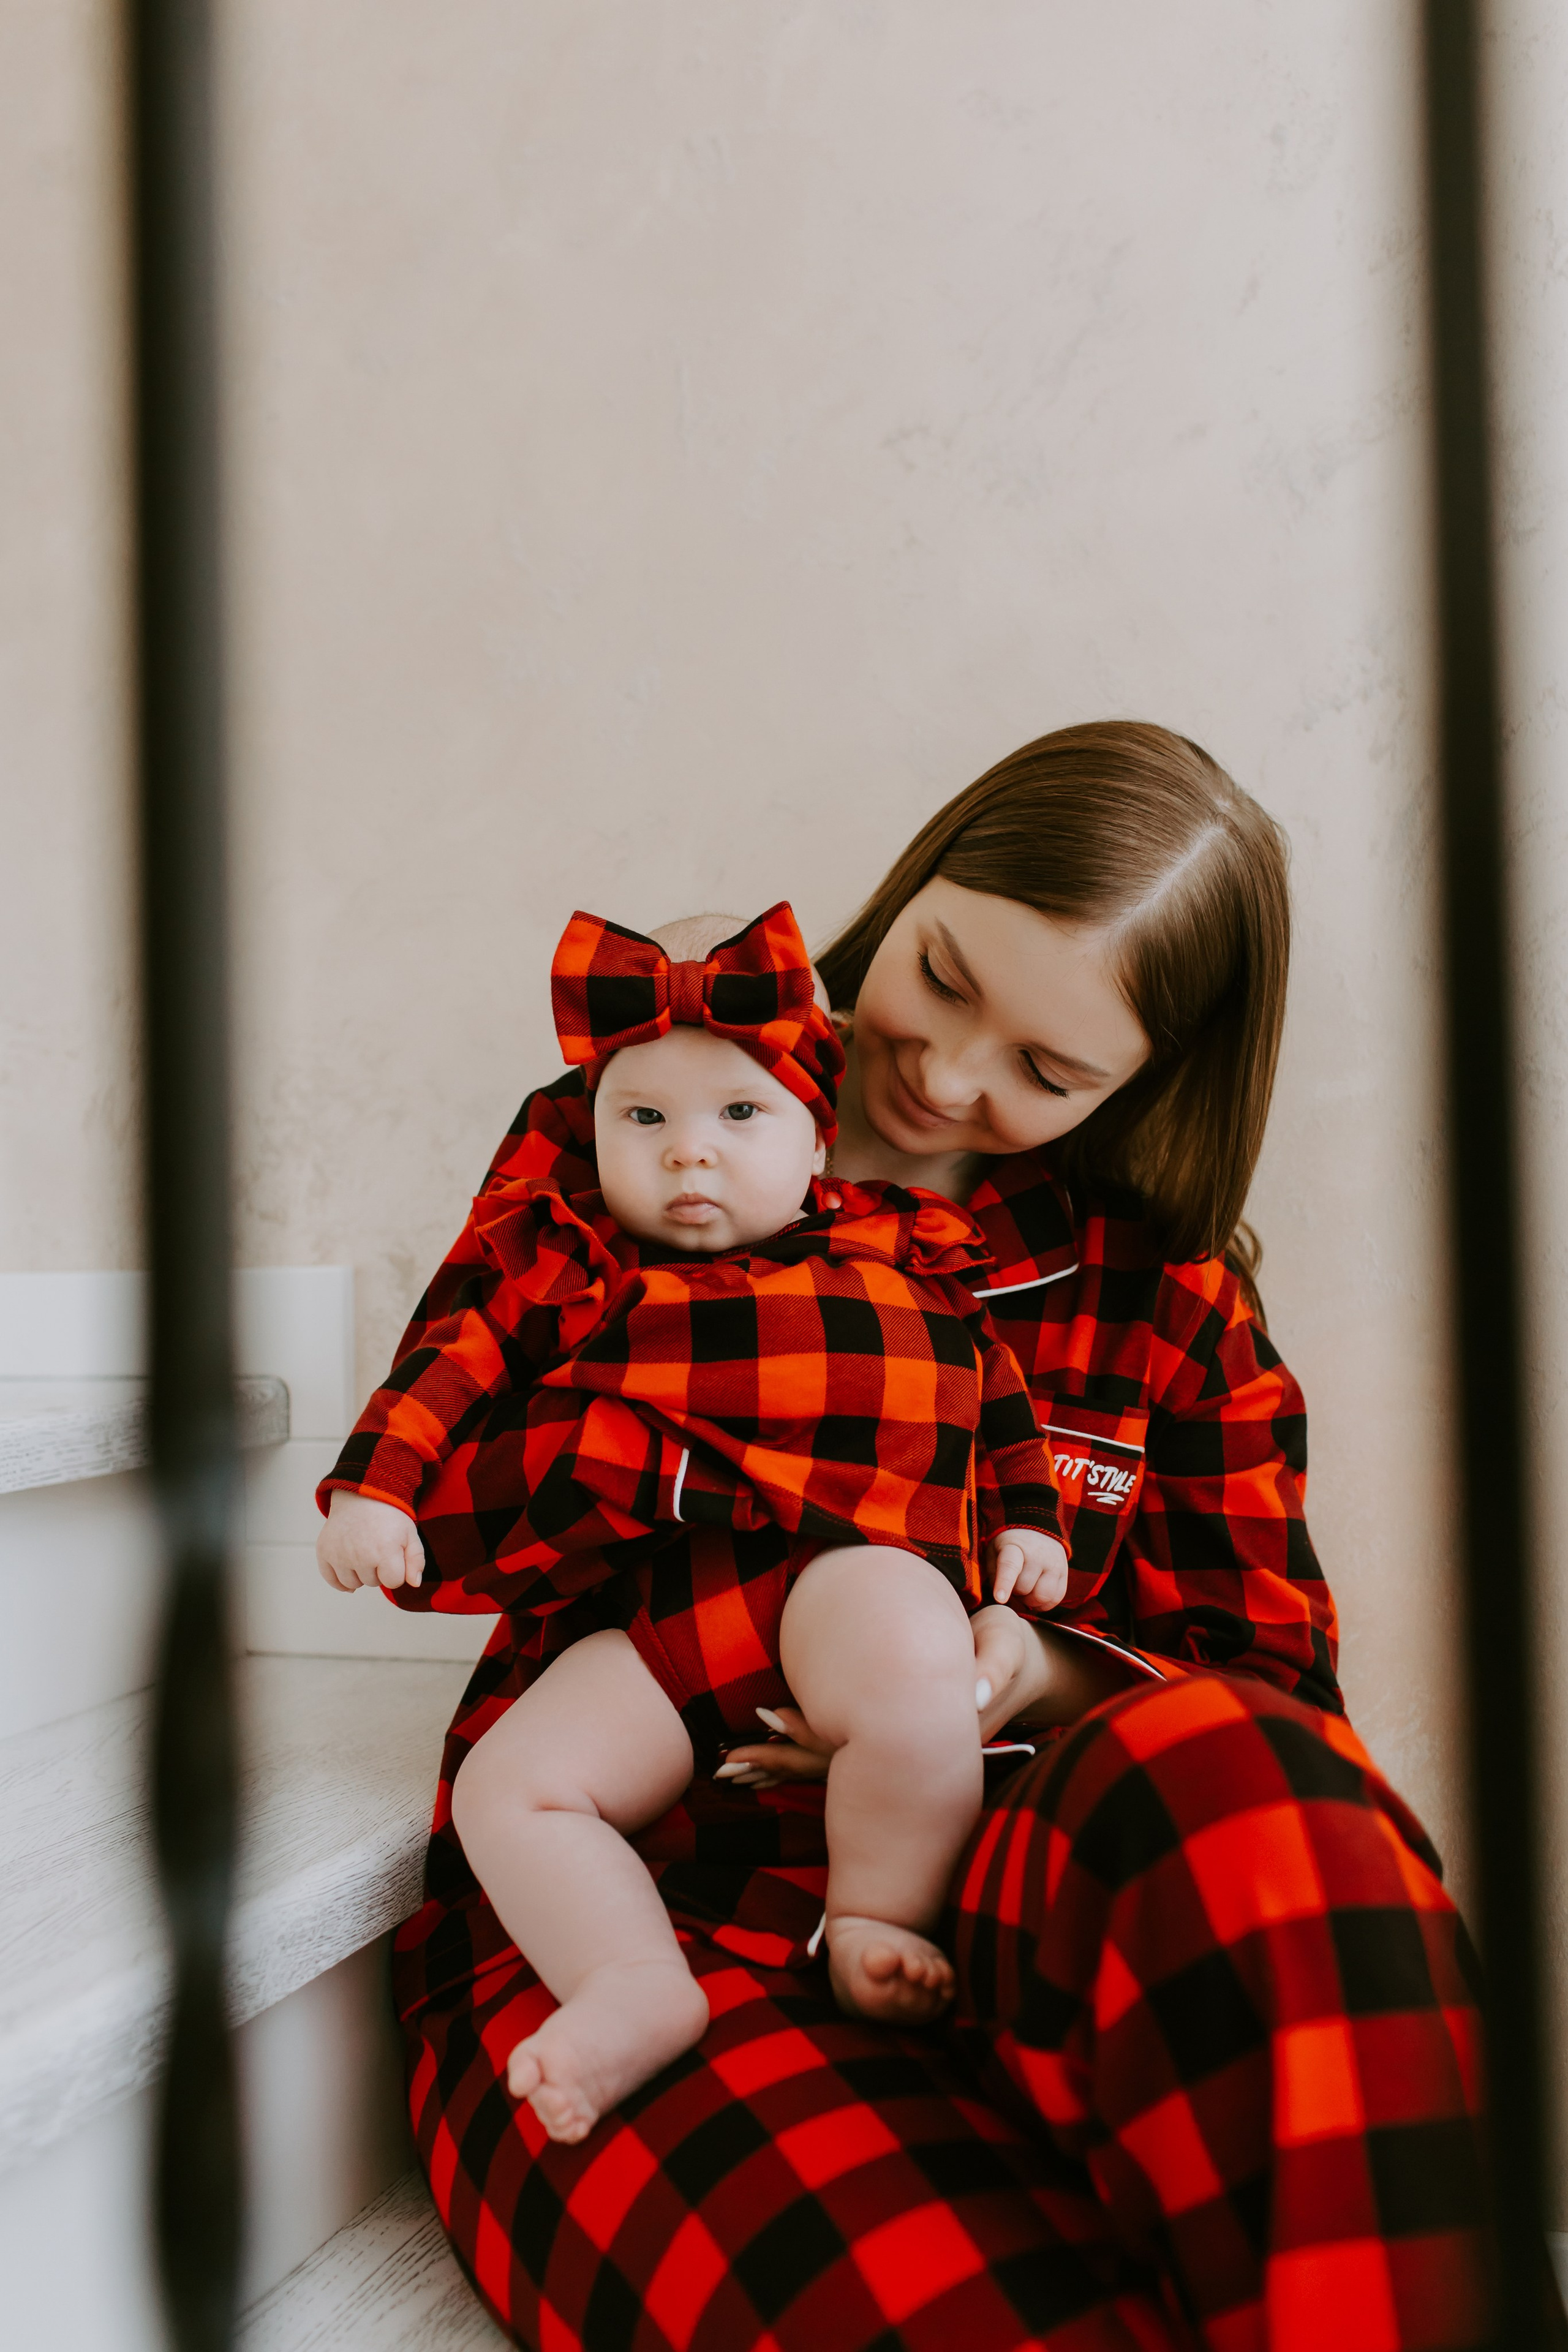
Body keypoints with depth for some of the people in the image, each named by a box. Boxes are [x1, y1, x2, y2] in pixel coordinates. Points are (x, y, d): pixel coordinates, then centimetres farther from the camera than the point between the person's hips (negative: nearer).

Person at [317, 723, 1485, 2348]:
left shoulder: (1170, 1298, 11)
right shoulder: (607, 1143, 7)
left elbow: (1268, 1686, 11)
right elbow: (400, 1511, 0)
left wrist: (1042, 1677, -12)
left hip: (981, 1913, 4)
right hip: (617, 1922, -4)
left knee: (1229, 1775, -34)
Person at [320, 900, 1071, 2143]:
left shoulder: (891, 1255, 17)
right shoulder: (580, 1277, 17)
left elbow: (992, 1385, 19)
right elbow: (456, 1373, 15)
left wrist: (1026, 1520, 10)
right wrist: (371, 1490, 4)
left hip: (851, 1560, -3)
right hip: (662, 1616, 3)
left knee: (915, 1686, -36)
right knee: (507, 1783, -11)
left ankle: (875, 1920, -14)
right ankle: (634, 1984, -15)